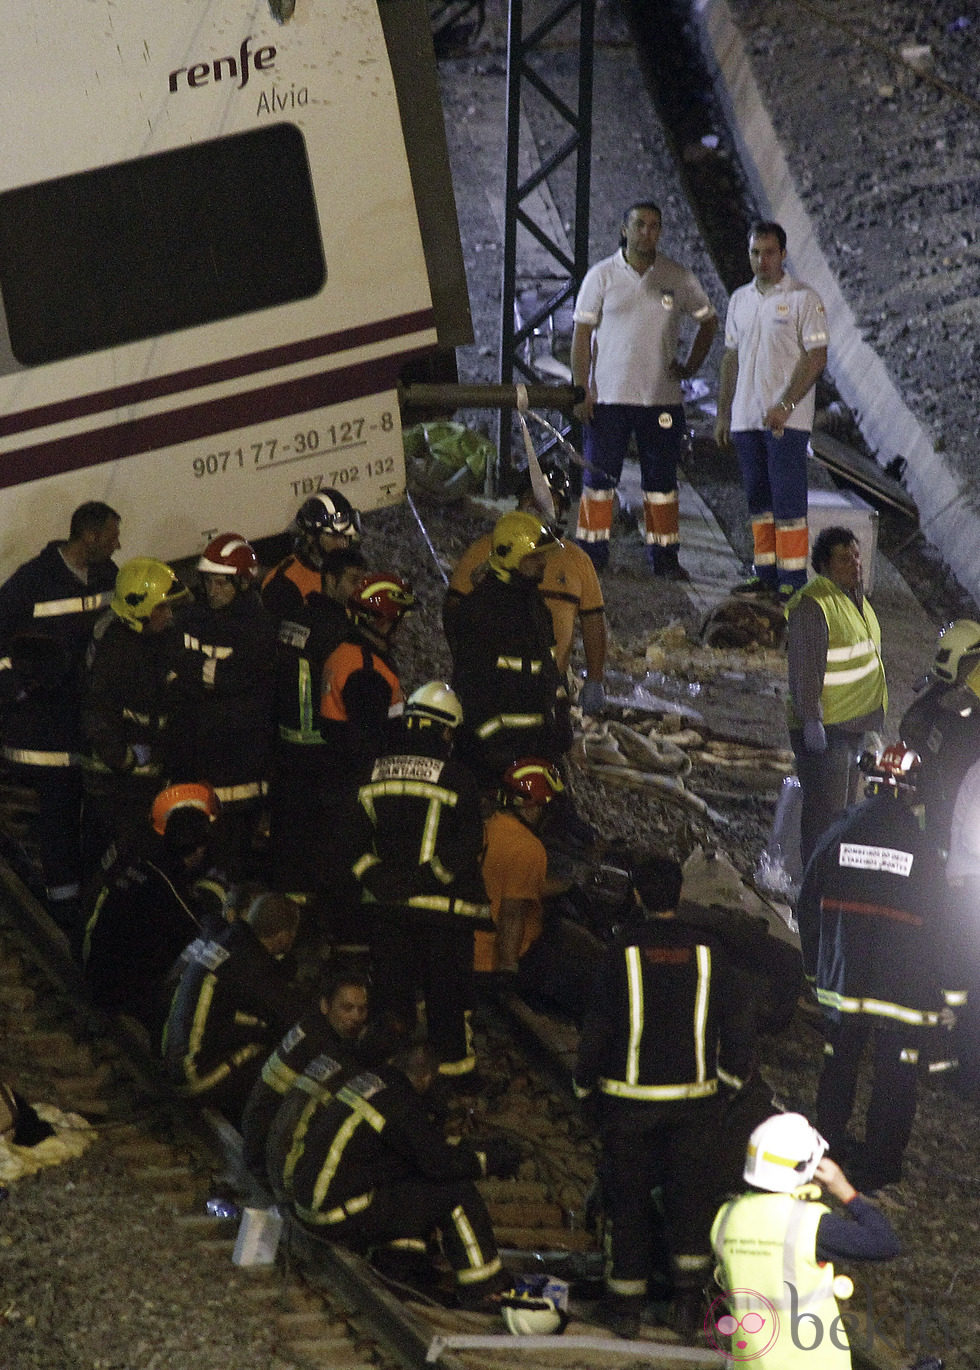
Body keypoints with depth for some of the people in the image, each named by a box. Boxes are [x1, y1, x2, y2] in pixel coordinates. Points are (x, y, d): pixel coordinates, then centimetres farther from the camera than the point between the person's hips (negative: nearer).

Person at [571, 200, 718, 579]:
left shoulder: (679, 278, 4)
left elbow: (708, 321, 18)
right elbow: (582, 334, 1)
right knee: (599, 475, 0)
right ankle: (592, 554, 7)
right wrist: (581, 390, -6)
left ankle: (664, 558, 9)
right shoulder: (602, 275, 1)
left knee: (661, 479, 4)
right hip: (608, 395, -1)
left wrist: (691, 366, 7)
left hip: (662, 398, 1)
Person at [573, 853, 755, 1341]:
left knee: (627, 1195, 8)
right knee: (690, 1190, 11)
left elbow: (596, 1026, -7)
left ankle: (625, 1304, 11)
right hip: (694, 1095, 2)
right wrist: (731, 1075, 17)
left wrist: (585, 1084, 7)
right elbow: (736, 1021, 2)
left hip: (630, 1098, -2)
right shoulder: (707, 951, -5)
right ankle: (689, 1297, 5)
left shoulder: (622, 953, -11)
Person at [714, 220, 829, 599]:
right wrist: (723, 413, 15)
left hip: (787, 420, -6)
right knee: (758, 499, 9)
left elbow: (817, 357, -11)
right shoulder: (740, 299, 14)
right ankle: (766, 574, 15)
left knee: (788, 498, -8)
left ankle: (792, 581, -7)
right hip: (746, 418, 6)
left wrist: (785, 405, -19)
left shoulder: (804, 298, -5)